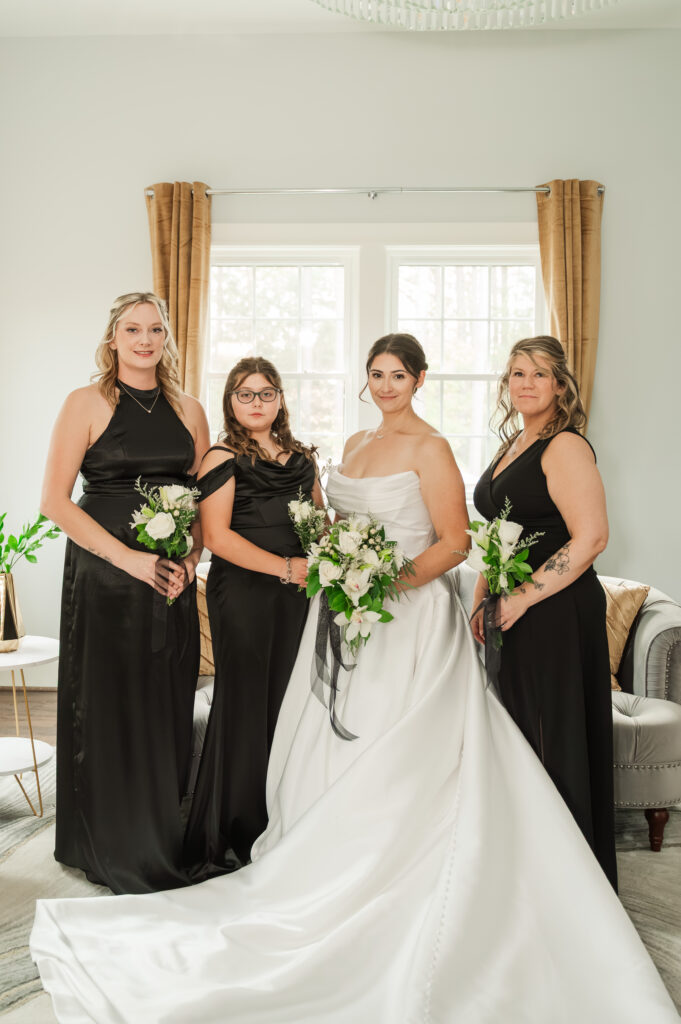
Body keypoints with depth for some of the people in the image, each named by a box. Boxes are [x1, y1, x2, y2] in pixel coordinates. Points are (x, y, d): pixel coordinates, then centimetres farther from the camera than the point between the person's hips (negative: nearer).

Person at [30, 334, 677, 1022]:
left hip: (410, 620, -7)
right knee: (333, 745, 9)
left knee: (388, 759, -4)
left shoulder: (429, 449, -6)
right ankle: (335, 876, 22)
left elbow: (454, 540, -10)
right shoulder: (355, 445, 16)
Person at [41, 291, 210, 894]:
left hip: (173, 580, 4)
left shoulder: (189, 411, 10)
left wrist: (190, 558, -5)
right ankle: (117, 858, 22)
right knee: (108, 710, 4)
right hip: (104, 578, -3)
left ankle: (164, 852, 26)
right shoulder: (87, 404, -3)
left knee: (167, 711, 9)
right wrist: (128, 558, -15)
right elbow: (55, 500, -8)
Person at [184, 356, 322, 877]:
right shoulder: (223, 459, -2)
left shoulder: (303, 457, 16)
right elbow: (217, 535, -11)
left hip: (297, 596, 5)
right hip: (243, 594, -5)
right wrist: (286, 568, -16)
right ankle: (227, 838, 12)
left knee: (291, 702, 6)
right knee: (245, 704, -2)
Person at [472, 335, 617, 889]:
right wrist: (483, 598, 14)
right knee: (517, 736, 13)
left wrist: (523, 598, -20)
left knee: (555, 737, 0)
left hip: (558, 614, -8)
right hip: (515, 615, 9)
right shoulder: (512, 446, 15)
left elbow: (591, 537, -22)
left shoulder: (566, 446, -12)